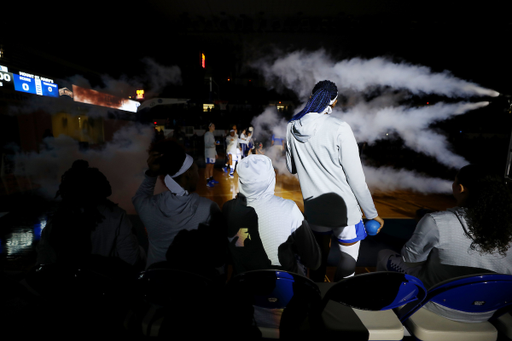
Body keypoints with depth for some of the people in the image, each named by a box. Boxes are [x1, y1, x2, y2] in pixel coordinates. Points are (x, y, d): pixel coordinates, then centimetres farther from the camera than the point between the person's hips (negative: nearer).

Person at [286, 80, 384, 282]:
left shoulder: (292, 128, -1)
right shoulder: (339, 129, -16)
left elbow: (291, 168, 11)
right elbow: (355, 177, -14)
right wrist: (372, 213, -3)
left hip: (314, 210, 5)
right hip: (343, 210, -5)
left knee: (319, 257, 23)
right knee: (348, 262, 16)